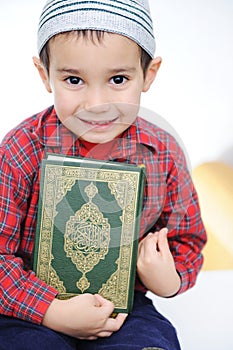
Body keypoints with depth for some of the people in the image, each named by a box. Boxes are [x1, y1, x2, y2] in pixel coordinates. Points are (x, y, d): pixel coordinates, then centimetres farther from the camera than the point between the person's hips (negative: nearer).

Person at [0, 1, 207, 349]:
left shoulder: (165, 154, -6)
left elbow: (187, 240, 7)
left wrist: (171, 280, -14)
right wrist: (53, 311, -21)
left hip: (122, 304, 2)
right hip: (34, 307, -1)